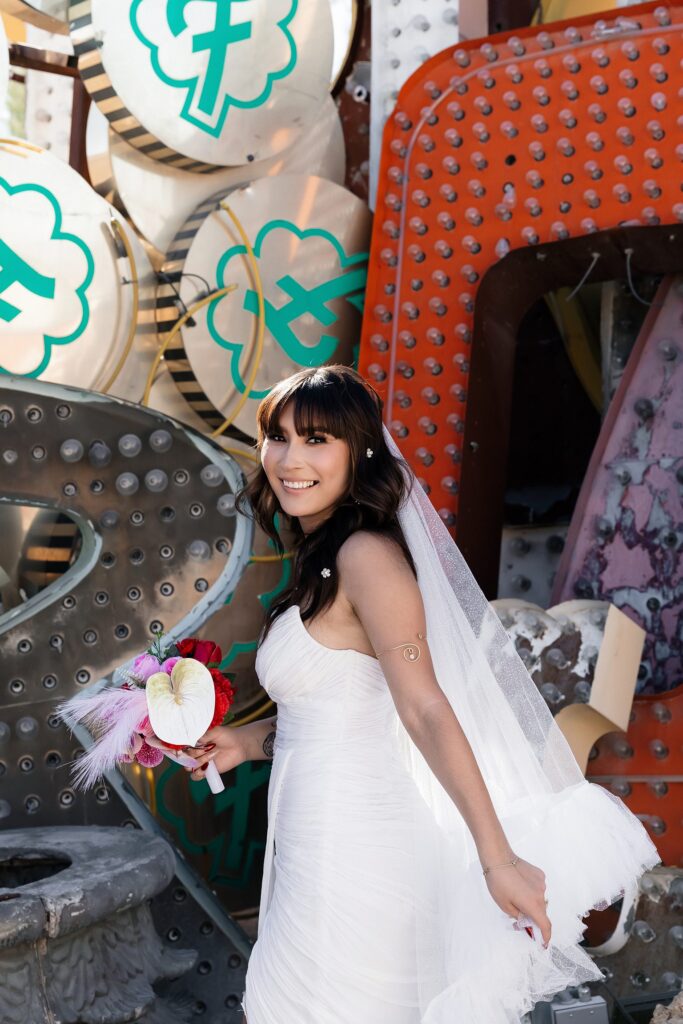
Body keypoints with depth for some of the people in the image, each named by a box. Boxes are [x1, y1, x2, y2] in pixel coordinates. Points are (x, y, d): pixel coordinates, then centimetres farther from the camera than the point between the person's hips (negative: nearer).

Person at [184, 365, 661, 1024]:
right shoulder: (321, 562, 12)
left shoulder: (367, 554, -16)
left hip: (350, 853, -9)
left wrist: (497, 857, -25)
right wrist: (247, 743, 15)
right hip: (318, 842, 9)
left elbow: (426, 709, -23)